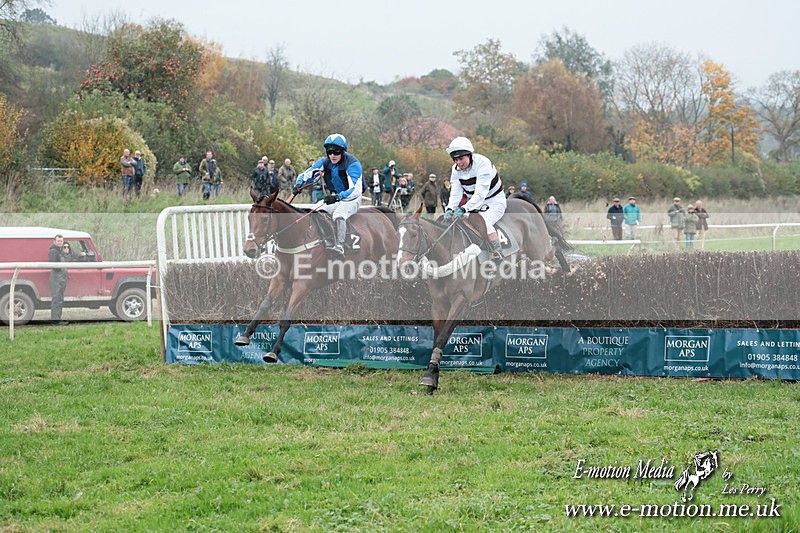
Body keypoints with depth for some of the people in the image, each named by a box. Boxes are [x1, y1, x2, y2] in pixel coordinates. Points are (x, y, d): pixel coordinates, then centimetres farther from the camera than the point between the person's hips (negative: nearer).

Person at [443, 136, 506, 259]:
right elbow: (455, 193, -12)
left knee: (484, 222, -33)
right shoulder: (456, 169, -5)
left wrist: (464, 209, -44)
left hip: (494, 202, -7)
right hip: (473, 202, 7)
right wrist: (450, 209, -33)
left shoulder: (482, 163, -27)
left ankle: (498, 255, -27)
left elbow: (480, 193, -33)